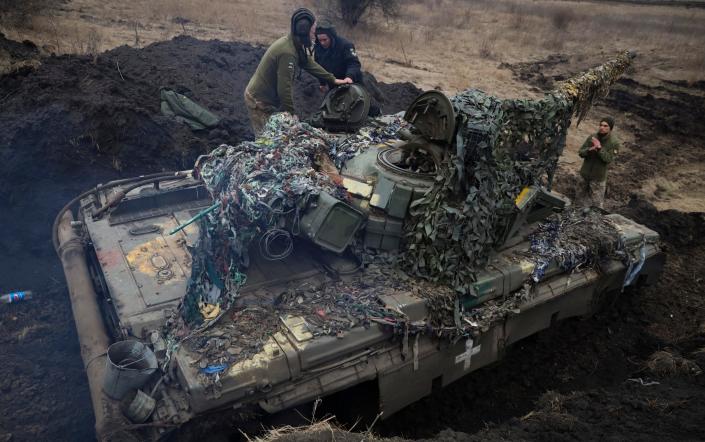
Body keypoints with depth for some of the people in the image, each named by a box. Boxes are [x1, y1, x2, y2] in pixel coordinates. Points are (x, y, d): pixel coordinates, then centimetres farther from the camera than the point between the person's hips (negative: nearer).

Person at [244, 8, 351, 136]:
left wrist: (333, 80, 18)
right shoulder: (288, 52, -28)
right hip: (260, 101, -9)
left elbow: (309, 63, 14)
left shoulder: (292, 43, 2)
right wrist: (291, 113, -16)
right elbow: (284, 87, -27)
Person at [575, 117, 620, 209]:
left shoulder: (614, 143, -12)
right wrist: (589, 150, -22)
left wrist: (599, 148, -30)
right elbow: (580, 152, -1)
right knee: (582, 199, 18)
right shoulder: (592, 137, -2)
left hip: (598, 176, -4)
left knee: (597, 201, -3)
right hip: (585, 174, 4)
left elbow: (609, 159, -20)